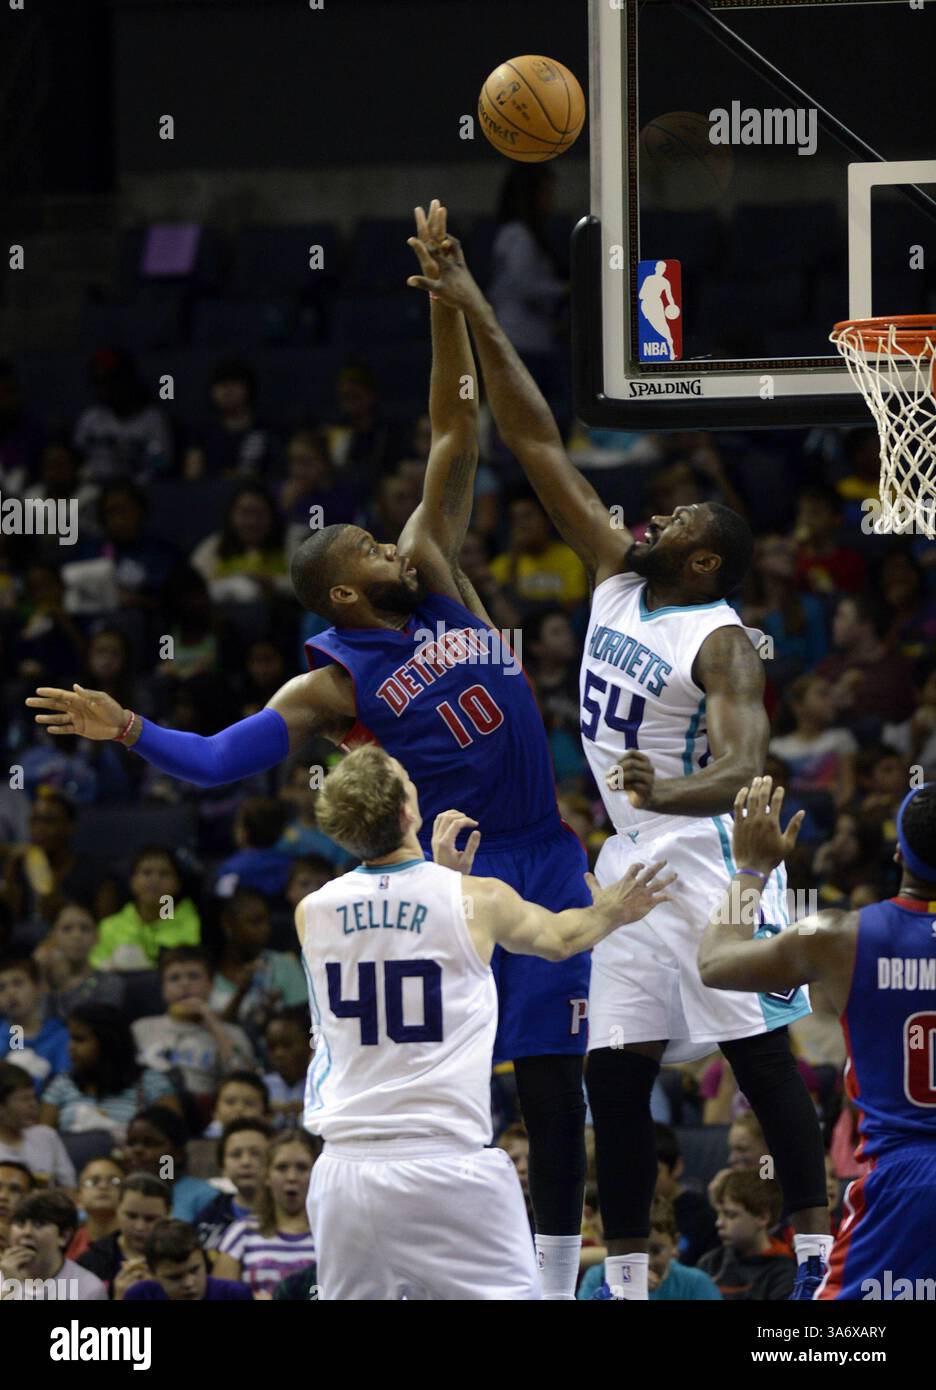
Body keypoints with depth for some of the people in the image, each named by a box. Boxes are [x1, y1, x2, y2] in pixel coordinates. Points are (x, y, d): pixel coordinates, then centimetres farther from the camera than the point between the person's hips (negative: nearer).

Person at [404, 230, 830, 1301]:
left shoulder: (721, 641, -13)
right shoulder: (615, 577, 7)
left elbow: (744, 760, -28)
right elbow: (538, 445, 8)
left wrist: (682, 793, -50)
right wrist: (478, 322, 3)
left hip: (704, 853, -8)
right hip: (628, 857, 8)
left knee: (762, 1061, -6)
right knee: (614, 1074, 5)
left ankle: (819, 1262, -4)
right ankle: (625, 1284, 9)